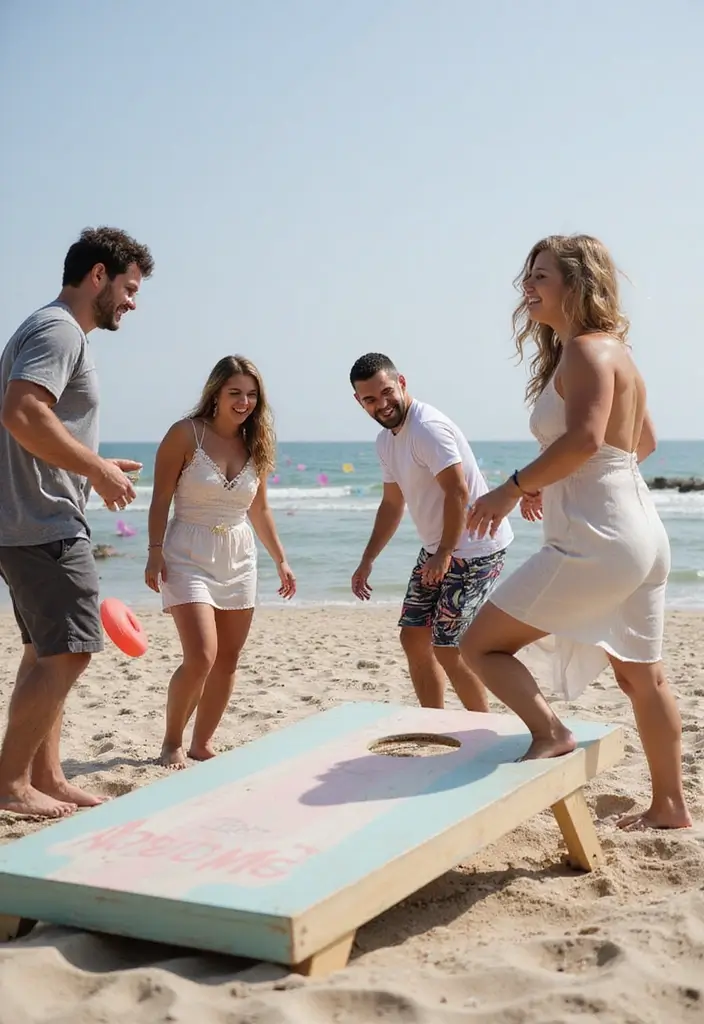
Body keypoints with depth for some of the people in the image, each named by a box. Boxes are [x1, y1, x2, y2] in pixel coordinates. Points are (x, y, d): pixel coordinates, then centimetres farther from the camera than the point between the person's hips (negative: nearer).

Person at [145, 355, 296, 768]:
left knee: (228, 660, 6)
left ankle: (203, 744, 19)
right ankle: (172, 743, 5)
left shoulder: (255, 445, 7)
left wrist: (281, 560, 15)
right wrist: (155, 552, -14)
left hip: (239, 559, 6)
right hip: (189, 555, -5)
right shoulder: (186, 434, -7)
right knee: (201, 657, -15)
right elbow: (161, 498, -6)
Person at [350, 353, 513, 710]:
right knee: (414, 637, 11)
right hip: (437, 549, 10)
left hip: (474, 549, -10)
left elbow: (458, 493, -26)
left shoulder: (428, 428, -21)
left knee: (447, 648, -9)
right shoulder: (386, 440, 10)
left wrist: (444, 554, -22)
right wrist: (367, 561, 17)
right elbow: (392, 504, 20)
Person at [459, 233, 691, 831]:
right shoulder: (614, 351, 17)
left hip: (596, 540, -10)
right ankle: (670, 805, 26)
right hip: (640, 531, 10)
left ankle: (550, 734, -10)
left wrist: (514, 488, -18)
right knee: (641, 676, 18)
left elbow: (584, 438, -27)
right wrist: (550, 485, 22)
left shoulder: (587, 351, -12)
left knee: (482, 645, -4)